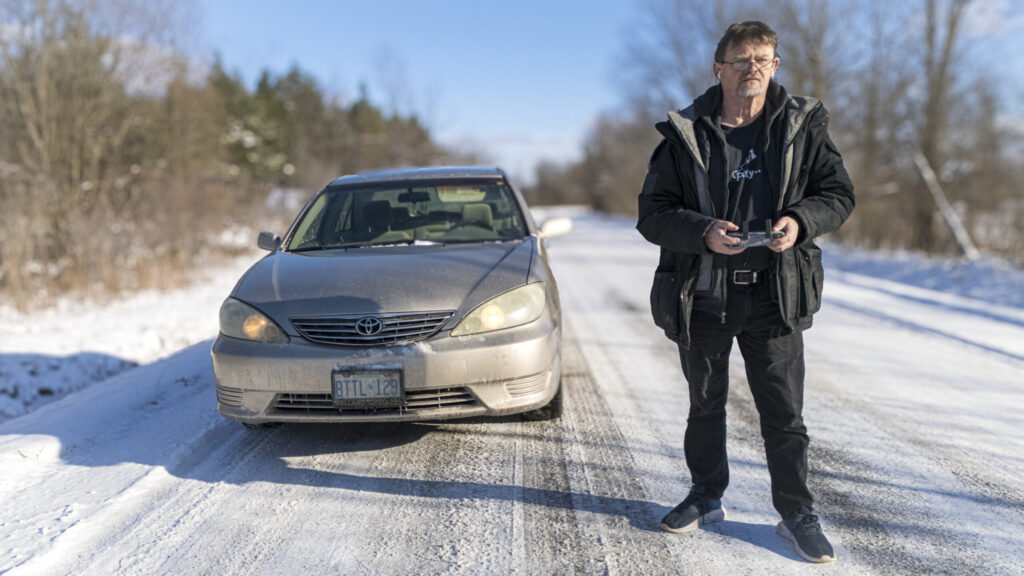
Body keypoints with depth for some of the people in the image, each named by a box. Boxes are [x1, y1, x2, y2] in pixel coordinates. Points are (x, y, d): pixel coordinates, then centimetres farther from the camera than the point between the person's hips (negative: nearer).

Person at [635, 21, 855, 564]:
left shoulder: (802, 126, 2)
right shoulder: (685, 134, -1)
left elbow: (838, 193, 7)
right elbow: (652, 213, -3)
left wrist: (800, 221, -14)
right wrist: (703, 232, -20)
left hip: (774, 294, 0)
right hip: (704, 293, 1)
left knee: (784, 412, 3)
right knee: (705, 405, 15)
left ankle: (797, 514, 20)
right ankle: (706, 497, 34)